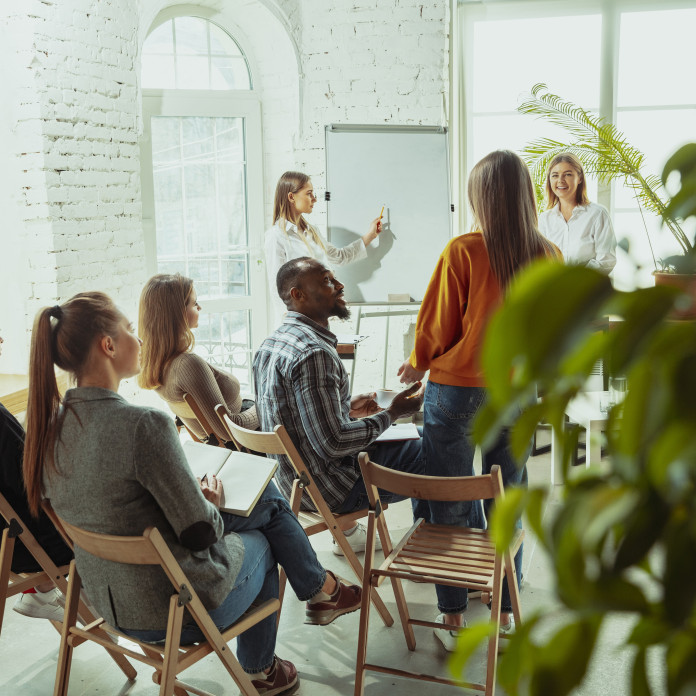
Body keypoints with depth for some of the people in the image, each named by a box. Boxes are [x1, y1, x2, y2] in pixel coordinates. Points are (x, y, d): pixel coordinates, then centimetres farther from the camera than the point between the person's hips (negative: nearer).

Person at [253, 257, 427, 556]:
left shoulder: (269, 344, 4)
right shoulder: (313, 352, -27)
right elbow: (332, 444, -28)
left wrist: (347, 410, 14)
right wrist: (392, 413, -16)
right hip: (328, 487, -10)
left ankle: (348, 530, 34)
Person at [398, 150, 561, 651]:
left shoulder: (462, 251, -17)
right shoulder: (549, 256, -4)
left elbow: (437, 324, -8)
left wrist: (418, 364, 12)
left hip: (457, 389, -3)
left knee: (451, 506, 10)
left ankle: (453, 616, 22)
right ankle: (506, 610, 29)